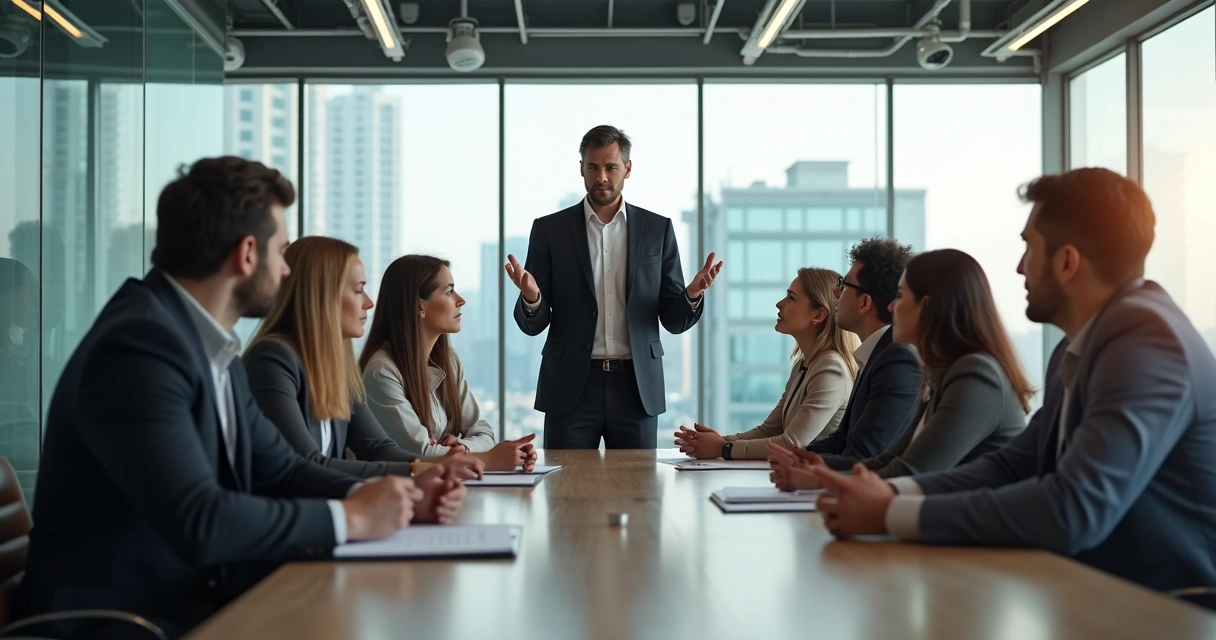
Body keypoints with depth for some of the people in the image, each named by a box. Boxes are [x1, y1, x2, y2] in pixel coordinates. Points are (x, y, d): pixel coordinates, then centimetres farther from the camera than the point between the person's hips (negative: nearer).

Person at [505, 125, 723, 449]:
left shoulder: (657, 229, 6)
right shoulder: (550, 230, 3)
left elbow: (674, 320, 6)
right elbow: (533, 325, 2)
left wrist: (692, 295, -15)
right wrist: (531, 298, -20)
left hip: (637, 386, 1)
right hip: (571, 387, -1)